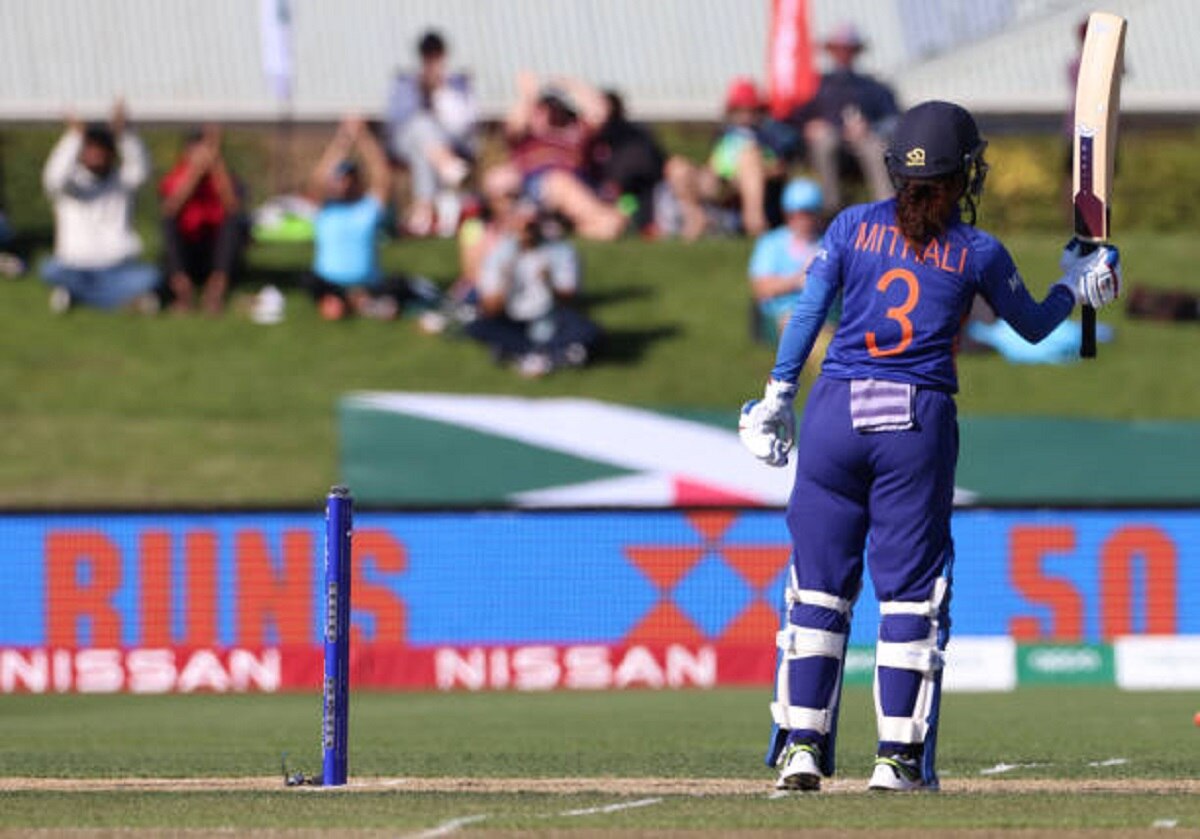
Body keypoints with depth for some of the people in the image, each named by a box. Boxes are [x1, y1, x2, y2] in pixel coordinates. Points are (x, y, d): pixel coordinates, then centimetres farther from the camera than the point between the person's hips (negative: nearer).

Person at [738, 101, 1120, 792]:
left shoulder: (853, 226, 5)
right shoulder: (979, 253, 3)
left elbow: (808, 309, 2)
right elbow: (1033, 324, 17)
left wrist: (778, 395, 7)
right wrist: (1075, 285, 36)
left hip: (835, 413, 2)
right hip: (919, 424, -2)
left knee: (820, 585, 7)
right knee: (911, 591, 4)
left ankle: (802, 744, 2)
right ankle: (899, 756, 2)